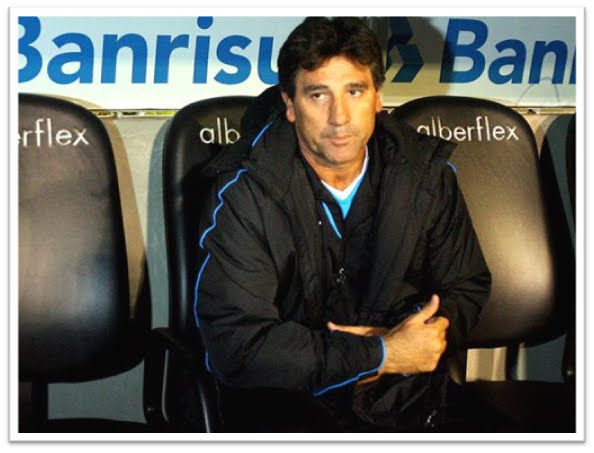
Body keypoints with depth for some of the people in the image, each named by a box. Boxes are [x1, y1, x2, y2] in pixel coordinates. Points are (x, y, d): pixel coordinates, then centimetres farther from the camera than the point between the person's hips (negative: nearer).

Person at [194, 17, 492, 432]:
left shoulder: (428, 173, -1)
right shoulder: (245, 195, -12)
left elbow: (467, 288, 11)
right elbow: (236, 344, -17)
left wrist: (400, 344, -10)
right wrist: (380, 354, -18)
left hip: (407, 396, 4)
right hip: (287, 400, -3)